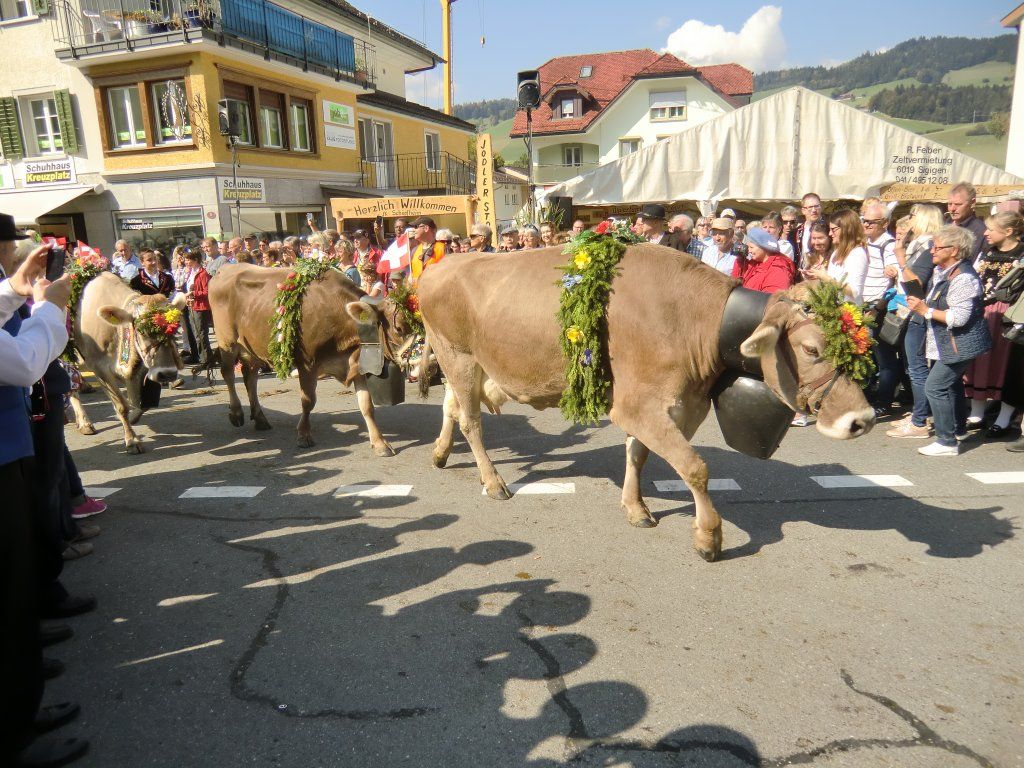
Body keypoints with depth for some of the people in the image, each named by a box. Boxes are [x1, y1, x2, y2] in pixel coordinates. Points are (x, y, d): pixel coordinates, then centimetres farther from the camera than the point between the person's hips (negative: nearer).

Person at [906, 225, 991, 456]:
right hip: (946, 343, 11)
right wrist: (920, 304, 6)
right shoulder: (941, 271, 9)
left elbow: (959, 317, -28)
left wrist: (926, 310, -23)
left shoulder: (963, 277, -22)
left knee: (935, 386, -13)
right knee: (952, 384, 22)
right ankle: (959, 429, 40)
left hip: (959, 344, -11)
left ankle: (947, 442, -7)